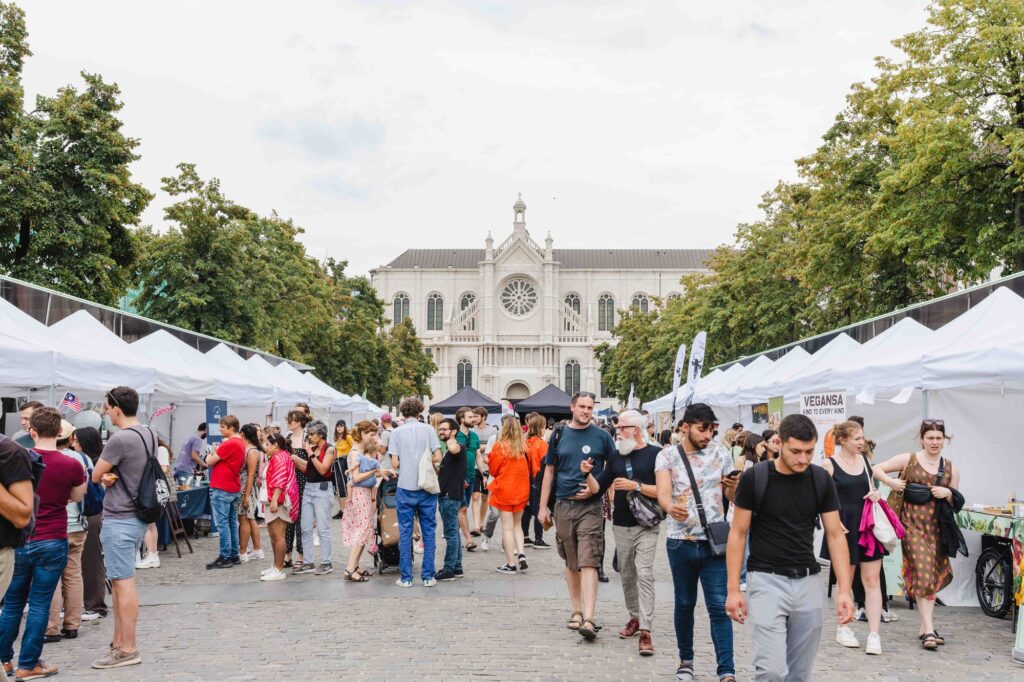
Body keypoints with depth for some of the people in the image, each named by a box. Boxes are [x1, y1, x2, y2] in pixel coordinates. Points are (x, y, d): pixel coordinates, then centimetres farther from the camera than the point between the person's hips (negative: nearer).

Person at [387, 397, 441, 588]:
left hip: (405, 488, 0)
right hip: (426, 487, 1)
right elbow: (437, 457, -4)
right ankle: (428, 576, 9)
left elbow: (395, 463, -5)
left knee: (405, 533, 6)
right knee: (428, 532, 8)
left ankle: (406, 578, 8)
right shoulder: (428, 430, 1)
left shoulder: (397, 432, 0)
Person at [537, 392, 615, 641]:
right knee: (571, 563, 12)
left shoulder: (601, 436, 1)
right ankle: (577, 611, 25)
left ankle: (588, 619, -16)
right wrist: (543, 506, 7)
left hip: (590, 506, -3)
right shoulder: (559, 435, 7)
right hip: (563, 506, 3)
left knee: (588, 563, -12)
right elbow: (549, 470, 10)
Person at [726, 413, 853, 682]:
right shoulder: (754, 478, -9)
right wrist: (733, 589, -8)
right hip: (767, 580, -3)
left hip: (808, 582, 3)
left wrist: (844, 589, -8)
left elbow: (835, 536, 2)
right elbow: (738, 533, -3)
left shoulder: (821, 480, -1)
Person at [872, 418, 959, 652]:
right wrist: (891, 482, -12)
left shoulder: (951, 468, 11)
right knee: (923, 573, -12)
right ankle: (929, 630, -12)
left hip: (937, 526, 4)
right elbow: (877, 469, 5)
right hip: (913, 523, -4)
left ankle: (924, 626, 19)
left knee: (934, 575, 7)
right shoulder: (909, 460, 2)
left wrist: (948, 493, -5)